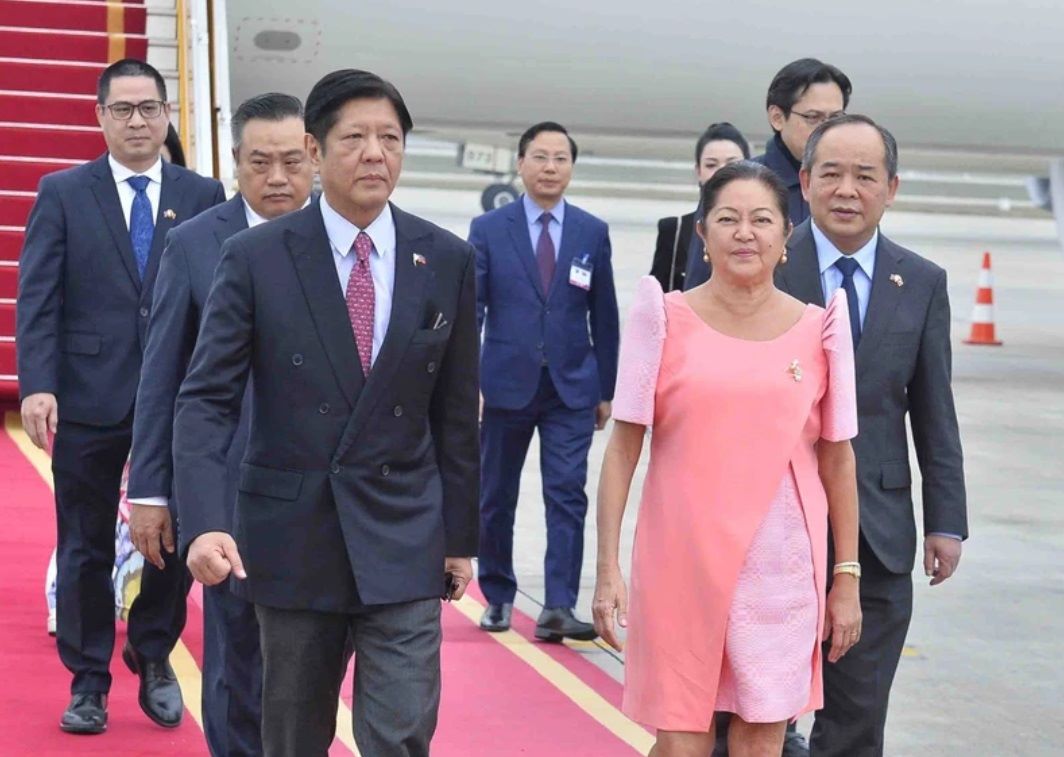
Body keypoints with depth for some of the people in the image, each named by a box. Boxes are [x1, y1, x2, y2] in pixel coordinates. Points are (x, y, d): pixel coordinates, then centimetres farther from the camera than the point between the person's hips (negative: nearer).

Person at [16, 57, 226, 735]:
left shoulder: (204, 197, 5)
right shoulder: (63, 193, 3)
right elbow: (38, 297, -2)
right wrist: (37, 385, -14)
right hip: (89, 395, -1)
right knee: (87, 546, 7)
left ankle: (153, 657, 28)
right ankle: (89, 679, 19)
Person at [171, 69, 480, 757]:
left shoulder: (448, 261, 1)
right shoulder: (255, 257, -5)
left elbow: (456, 413, 7)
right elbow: (206, 400, -8)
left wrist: (462, 536, 9)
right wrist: (205, 521, -22)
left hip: (403, 540, 1)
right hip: (292, 537, 0)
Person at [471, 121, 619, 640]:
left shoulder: (593, 233, 5)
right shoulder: (488, 229, 1)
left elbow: (604, 316, 8)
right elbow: (470, 310, -1)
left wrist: (606, 389, 6)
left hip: (571, 388, 0)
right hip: (505, 383, 0)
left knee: (567, 496, -9)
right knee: (495, 499, 9)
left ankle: (558, 608, -10)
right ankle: (498, 598, 25)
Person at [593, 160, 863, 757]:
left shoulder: (818, 328, 3)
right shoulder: (666, 318, -1)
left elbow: (837, 457, 8)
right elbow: (624, 446, 0)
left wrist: (848, 577, 7)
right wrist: (608, 568, -5)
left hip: (779, 565, 1)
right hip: (683, 558, -1)